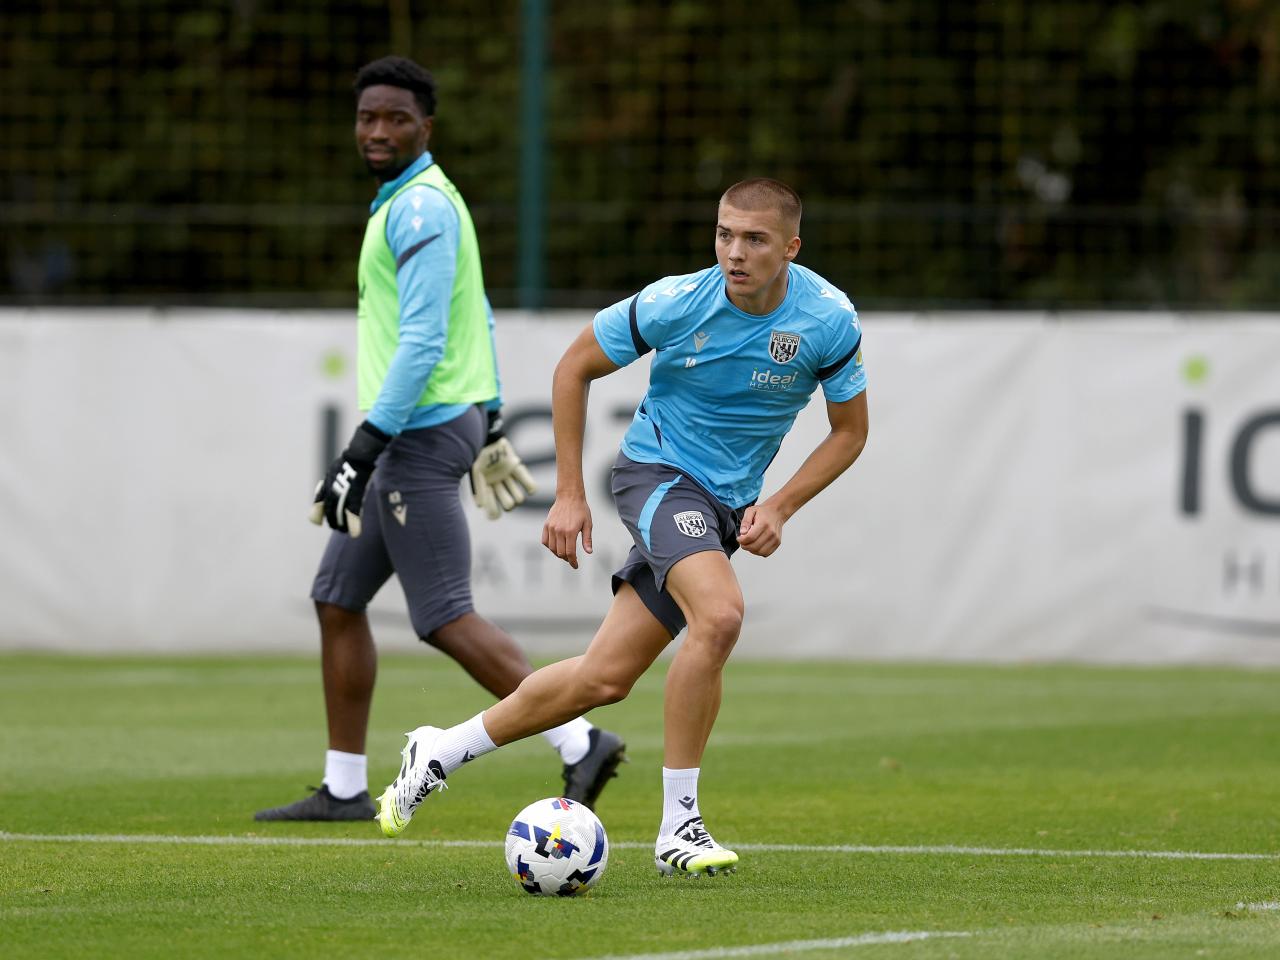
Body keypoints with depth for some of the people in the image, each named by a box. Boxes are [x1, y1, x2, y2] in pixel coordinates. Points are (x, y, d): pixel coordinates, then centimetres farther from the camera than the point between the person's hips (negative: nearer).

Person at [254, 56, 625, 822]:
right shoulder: (416, 200, 17)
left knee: (445, 619, -11)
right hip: (410, 437, 10)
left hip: (422, 434, -10)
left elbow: (423, 341, -22)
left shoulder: (420, 208, -15)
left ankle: (580, 743, -11)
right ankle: (344, 790, 15)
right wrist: (490, 415, 29)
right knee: (338, 601, 11)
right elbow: (478, 315, 26)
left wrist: (363, 449, -24)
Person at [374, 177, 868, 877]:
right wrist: (569, 494, -4)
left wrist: (779, 507, -11)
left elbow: (849, 431, 3)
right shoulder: (676, 303, -17)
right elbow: (575, 368, -2)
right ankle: (677, 826, -22)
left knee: (604, 677, 0)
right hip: (658, 470, -4)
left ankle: (441, 752, 19)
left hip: (727, 503, 4)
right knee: (719, 616, -32)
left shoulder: (829, 320, -12)